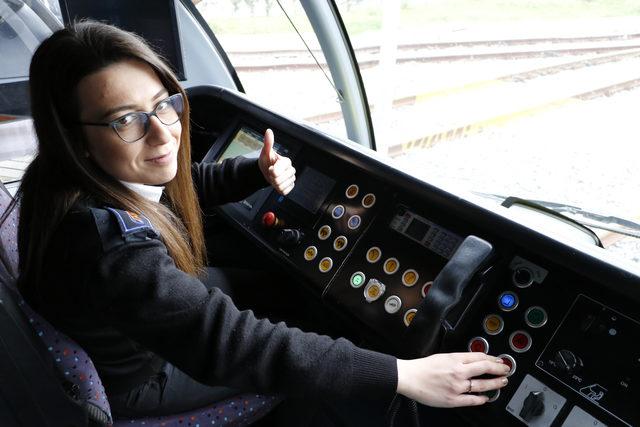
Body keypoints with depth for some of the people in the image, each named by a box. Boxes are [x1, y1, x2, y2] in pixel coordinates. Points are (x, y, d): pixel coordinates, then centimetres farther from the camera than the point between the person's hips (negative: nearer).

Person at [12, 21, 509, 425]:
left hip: (141, 321, 7)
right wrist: (404, 375, -42)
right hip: (136, 380, -7)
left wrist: (261, 171, -18)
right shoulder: (108, 246, -43)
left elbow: (190, 183, 2)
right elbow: (231, 345, -44)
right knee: (301, 373, 4)